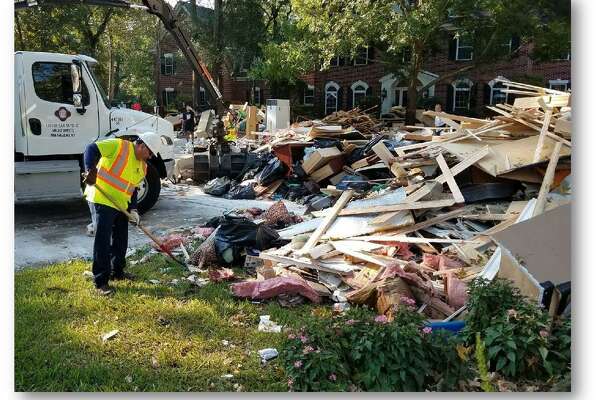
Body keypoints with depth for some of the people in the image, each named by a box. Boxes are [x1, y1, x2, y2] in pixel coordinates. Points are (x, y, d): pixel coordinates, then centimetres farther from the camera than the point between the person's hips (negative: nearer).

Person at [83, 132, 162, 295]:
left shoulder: (142, 166, 11)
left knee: (121, 239, 17)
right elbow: (92, 149, -20)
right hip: (102, 200, -9)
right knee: (103, 241, -7)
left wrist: (133, 209, 3)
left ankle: (117, 271, 34)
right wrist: (91, 170, -33)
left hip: (120, 205, 9)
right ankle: (101, 281, -1)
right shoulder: (119, 146, -13)